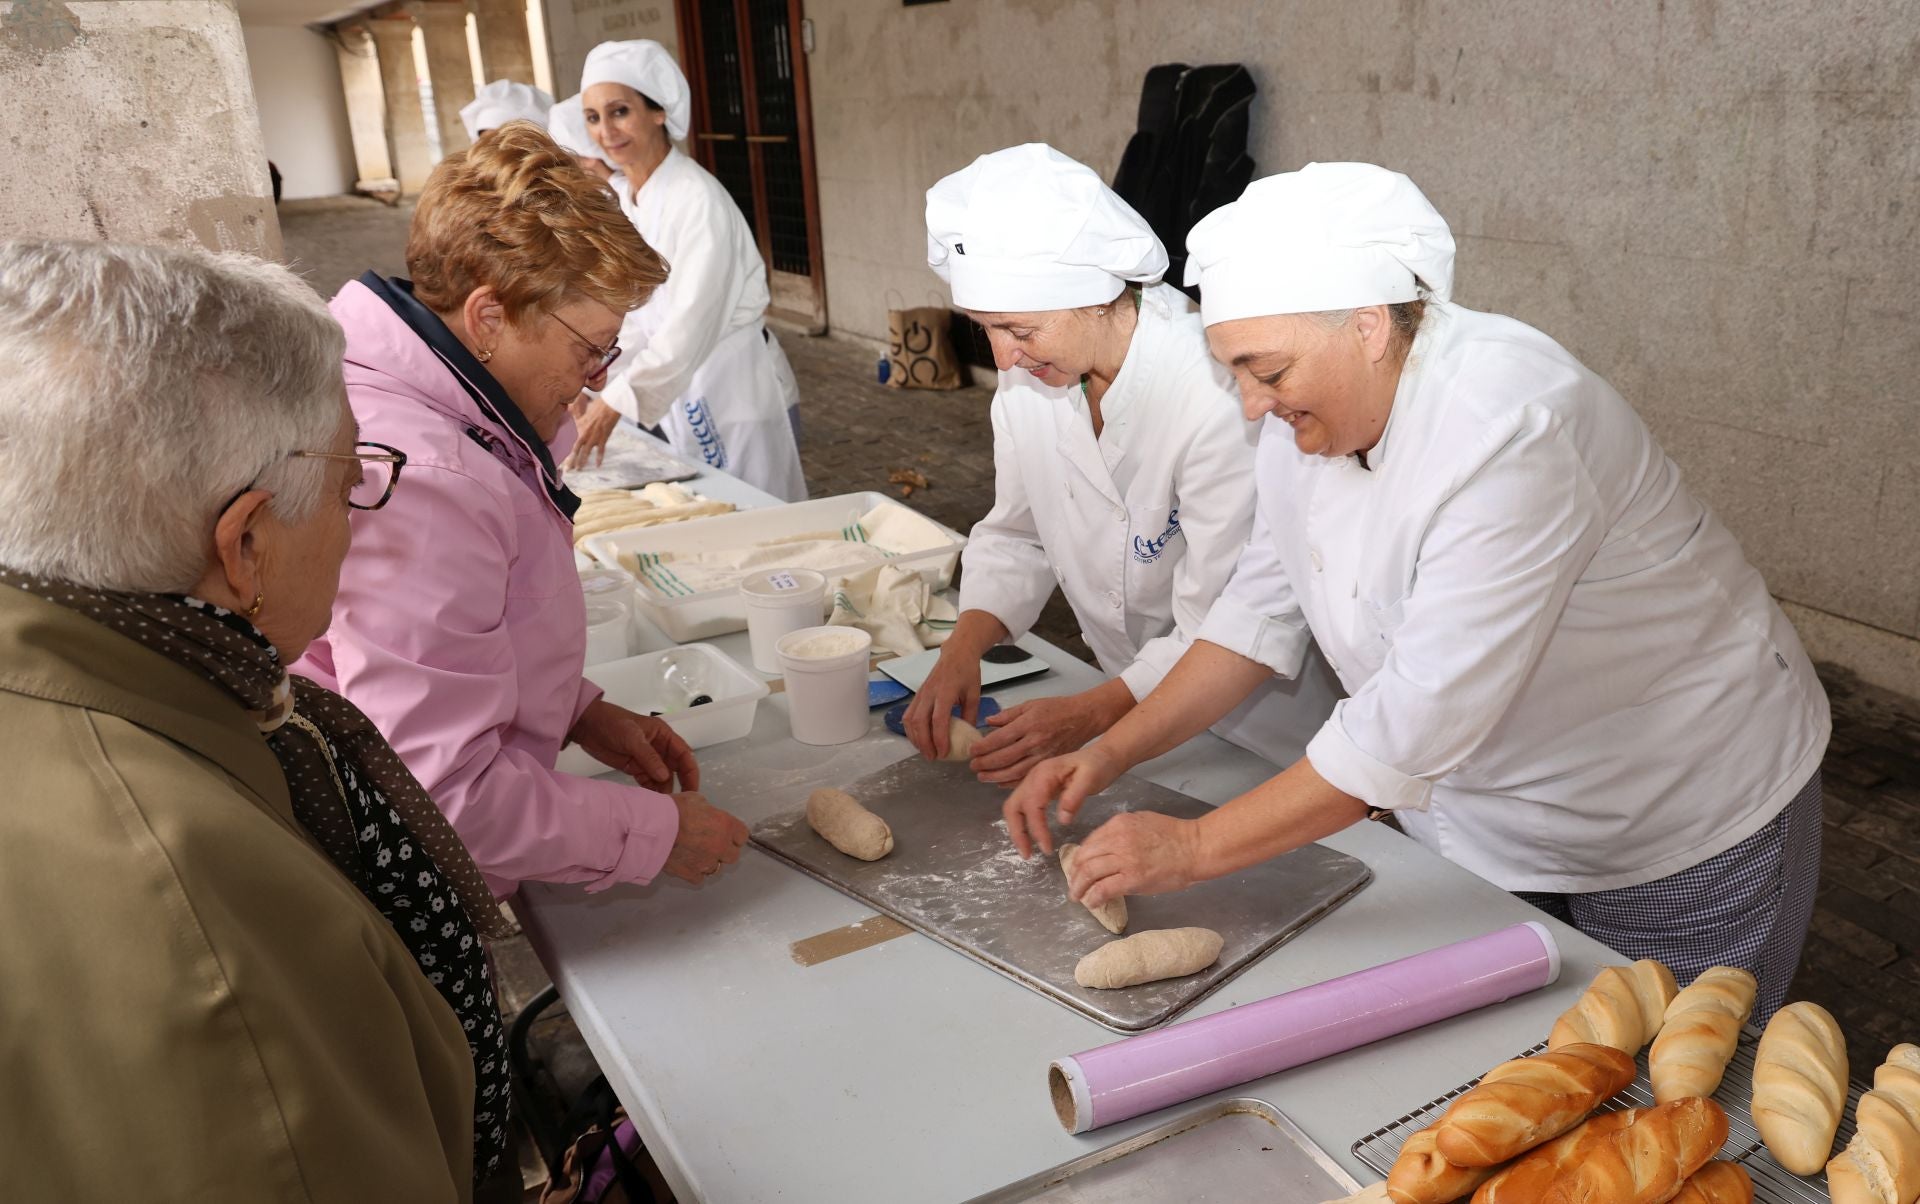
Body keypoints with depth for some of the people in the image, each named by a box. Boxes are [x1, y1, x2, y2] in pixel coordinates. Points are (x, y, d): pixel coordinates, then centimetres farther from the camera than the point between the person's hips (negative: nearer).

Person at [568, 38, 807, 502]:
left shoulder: (698, 199, -20)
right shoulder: (622, 199, 4)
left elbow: (693, 322, -28)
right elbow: (630, 310, 10)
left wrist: (615, 402, -33)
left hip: (737, 395, -7)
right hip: (677, 394, 8)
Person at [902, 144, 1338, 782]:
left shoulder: (1221, 398, -32)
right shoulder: (1028, 373, -10)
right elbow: (1016, 534, 1)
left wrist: (1089, 713, -29)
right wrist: (962, 648, -13)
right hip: (1131, 694, 6)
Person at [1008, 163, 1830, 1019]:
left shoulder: (1507, 428, -35)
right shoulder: (1306, 419, -10)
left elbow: (1421, 721, -36)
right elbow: (1263, 608, 0)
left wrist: (1194, 848, -30)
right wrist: (1114, 751, -9)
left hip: (1685, 822, -6)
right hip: (1482, 824, 6)